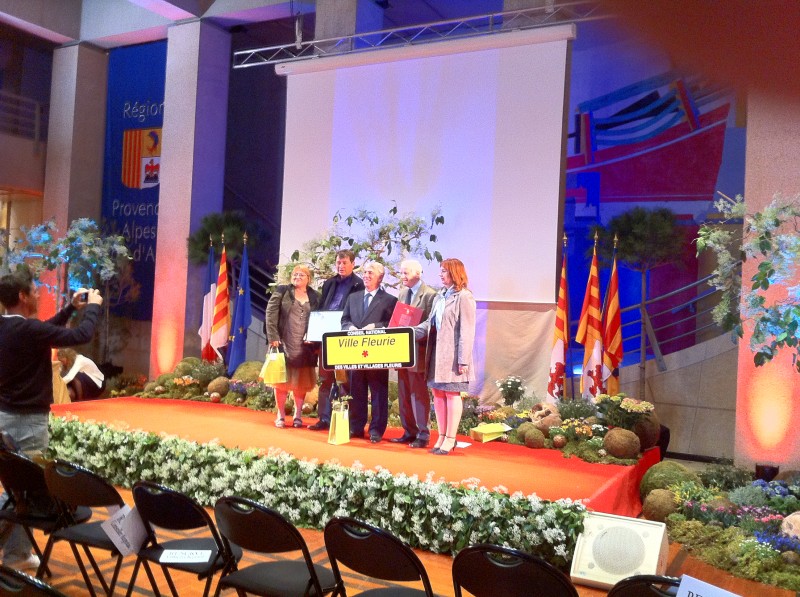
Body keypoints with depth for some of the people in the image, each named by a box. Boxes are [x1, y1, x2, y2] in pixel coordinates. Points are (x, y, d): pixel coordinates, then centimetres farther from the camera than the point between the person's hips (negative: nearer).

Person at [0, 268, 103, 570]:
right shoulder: (26, 329, -22)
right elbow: (81, 335, -20)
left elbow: (45, 330, 24)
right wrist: (92, 306, -4)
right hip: (27, 420, -9)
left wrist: (71, 308, 22)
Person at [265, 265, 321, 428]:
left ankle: (298, 415, 16)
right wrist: (273, 337, -12)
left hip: (304, 346, 2)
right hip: (284, 343, -2)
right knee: (282, 380, 2)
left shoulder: (315, 296, 11)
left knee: (301, 382, 5)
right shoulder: (281, 292, 4)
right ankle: (280, 415, 11)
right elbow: (271, 314, -3)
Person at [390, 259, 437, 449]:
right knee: (404, 395, 11)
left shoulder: (429, 295, -9)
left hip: (418, 351, -8)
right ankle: (409, 432, 20)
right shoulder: (402, 293, 16)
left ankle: (422, 435, 5)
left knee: (419, 395, -3)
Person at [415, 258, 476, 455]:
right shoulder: (440, 297, 17)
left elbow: (467, 331, -13)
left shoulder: (464, 297, -9)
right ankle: (442, 436, 20)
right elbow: (430, 323, 15)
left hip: (452, 355, -8)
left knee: (452, 394, -1)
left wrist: (463, 360, -17)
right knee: (438, 393, 10)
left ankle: (450, 439, 7)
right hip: (437, 353, 8)